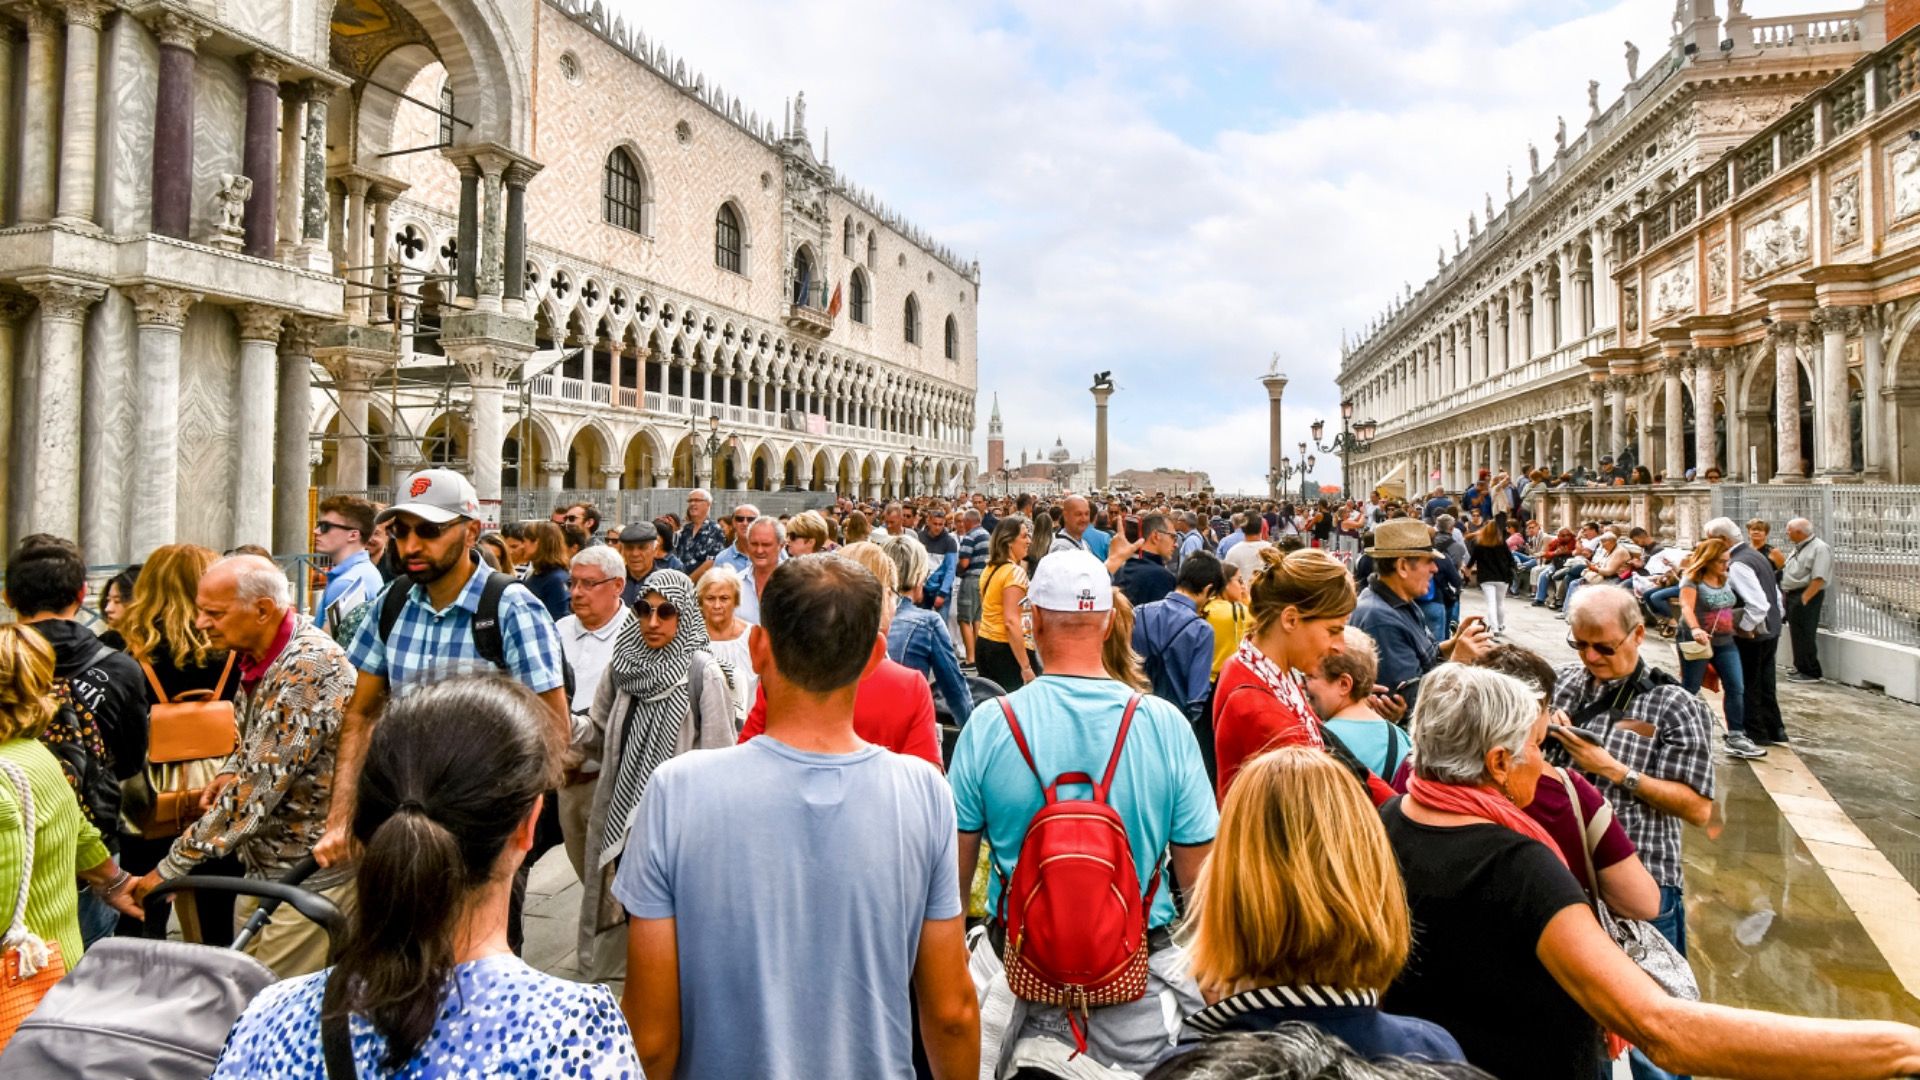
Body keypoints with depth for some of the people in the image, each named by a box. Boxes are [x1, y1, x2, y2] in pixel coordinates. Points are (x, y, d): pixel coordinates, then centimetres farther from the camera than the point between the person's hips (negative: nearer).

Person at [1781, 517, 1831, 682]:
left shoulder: (1820, 548, -14)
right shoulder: (1798, 549, 16)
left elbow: (1819, 579, -21)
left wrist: (1804, 599, -24)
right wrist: (1786, 594, 14)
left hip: (1807, 596, -9)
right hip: (1792, 595, 9)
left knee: (1804, 635, -6)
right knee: (1796, 634, 15)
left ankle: (1811, 673, 0)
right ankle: (1801, 668, 25)